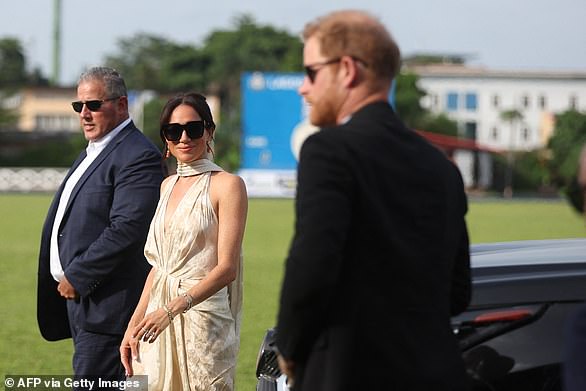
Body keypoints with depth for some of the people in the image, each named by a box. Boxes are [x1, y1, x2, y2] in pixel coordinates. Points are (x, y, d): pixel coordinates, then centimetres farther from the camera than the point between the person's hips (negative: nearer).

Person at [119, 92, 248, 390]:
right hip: (157, 322, 6)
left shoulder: (227, 185, -7)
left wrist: (172, 310, -24)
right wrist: (134, 324, 11)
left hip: (203, 318, -6)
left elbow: (227, 268, -14)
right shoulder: (168, 186, 15)